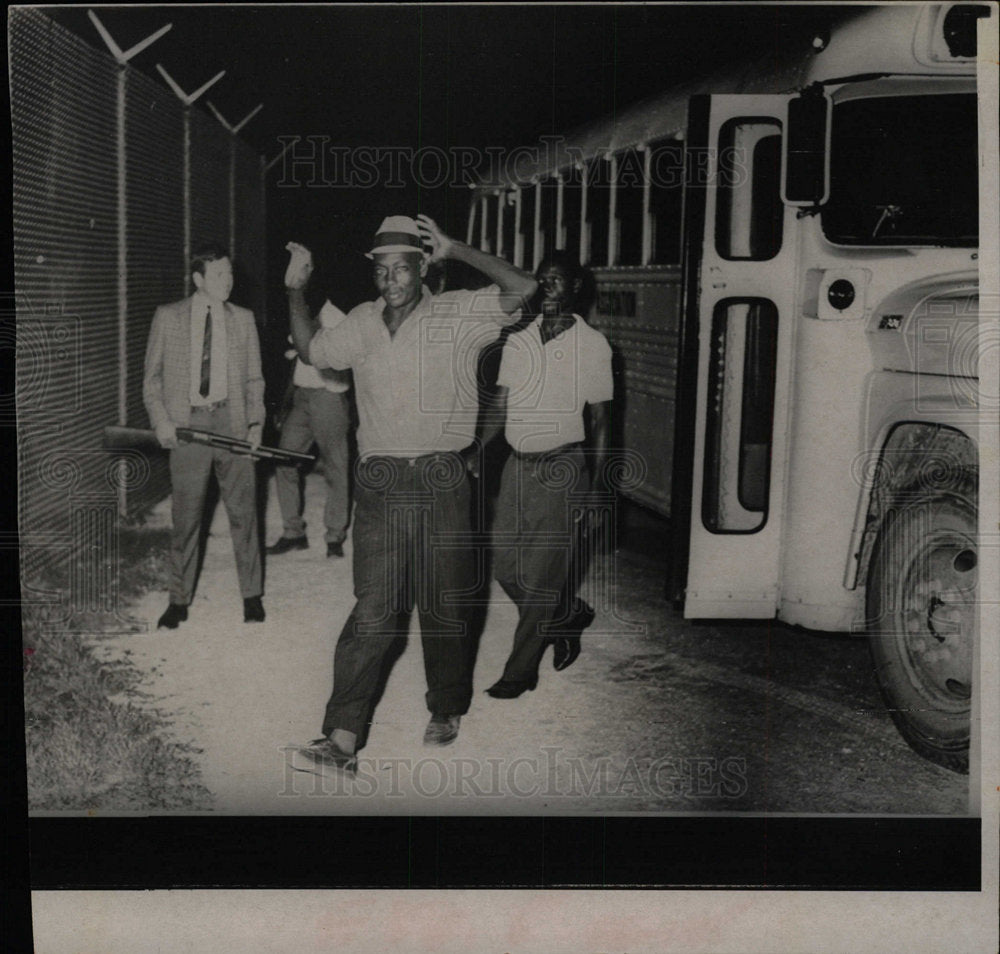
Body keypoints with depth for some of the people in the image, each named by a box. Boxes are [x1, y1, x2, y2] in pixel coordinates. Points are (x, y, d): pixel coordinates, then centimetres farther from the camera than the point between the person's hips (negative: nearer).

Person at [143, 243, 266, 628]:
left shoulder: (242, 319, 9)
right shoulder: (167, 317, 4)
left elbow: (254, 377, 11)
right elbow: (152, 377, 7)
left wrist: (256, 421, -2)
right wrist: (161, 420, -6)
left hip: (232, 422, 1)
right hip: (187, 422, -1)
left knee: (243, 511, 5)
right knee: (185, 516, 4)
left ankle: (251, 595, 19)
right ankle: (179, 600, 17)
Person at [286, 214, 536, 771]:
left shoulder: (456, 317, -1)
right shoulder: (363, 323, 12)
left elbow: (523, 289, -15)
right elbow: (312, 351, 28)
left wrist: (455, 251, -14)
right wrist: (296, 291, 19)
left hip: (442, 481, -2)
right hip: (380, 482, 2)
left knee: (445, 605, 10)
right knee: (374, 609, -3)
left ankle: (448, 711, 30)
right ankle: (343, 736, -5)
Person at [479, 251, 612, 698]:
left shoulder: (592, 344, -2)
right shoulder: (519, 340, 9)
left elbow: (601, 417, 0)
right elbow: (501, 405, 11)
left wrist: (599, 484, -4)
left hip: (562, 469, -5)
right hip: (518, 464, 5)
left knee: (543, 574, -2)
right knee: (506, 565, 7)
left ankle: (521, 670, 10)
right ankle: (570, 616, 32)